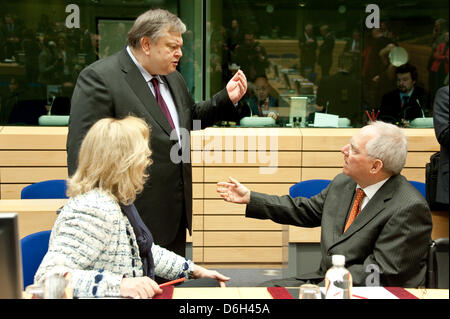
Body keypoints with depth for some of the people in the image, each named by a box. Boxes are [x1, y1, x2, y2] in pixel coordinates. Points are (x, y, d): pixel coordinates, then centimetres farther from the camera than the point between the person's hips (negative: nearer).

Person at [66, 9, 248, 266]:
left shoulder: (173, 78, 12)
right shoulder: (99, 78, -13)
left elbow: (192, 117, 28)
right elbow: (82, 148, -16)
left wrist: (228, 99, 11)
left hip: (175, 213, 8)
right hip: (135, 215, -8)